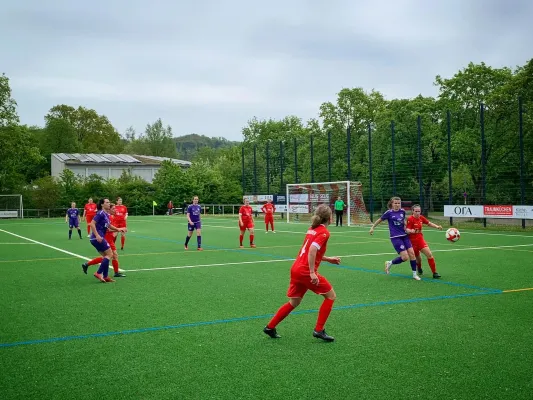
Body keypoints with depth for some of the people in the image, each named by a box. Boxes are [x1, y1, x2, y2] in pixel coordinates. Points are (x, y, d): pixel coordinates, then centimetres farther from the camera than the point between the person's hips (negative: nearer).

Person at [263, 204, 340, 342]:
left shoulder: (312, 229, 16)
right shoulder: (324, 232, -10)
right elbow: (312, 250, -24)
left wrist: (328, 259, 29)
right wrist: (312, 272, -26)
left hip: (296, 269, 8)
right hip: (306, 271, -8)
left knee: (294, 302, 20)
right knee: (331, 295, 6)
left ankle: (270, 327, 24)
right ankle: (319, 330, 4)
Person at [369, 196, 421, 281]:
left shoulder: (402, 211, 5)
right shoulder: (389, 212, -9)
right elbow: (380, 219, 5)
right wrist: (372, 227, 11)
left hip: (404, 236, 5)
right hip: (395, 237, -5)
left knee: (412, 253, -4)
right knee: (405, 257, -12)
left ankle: (414, 274, 10)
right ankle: (389, 263, 13)